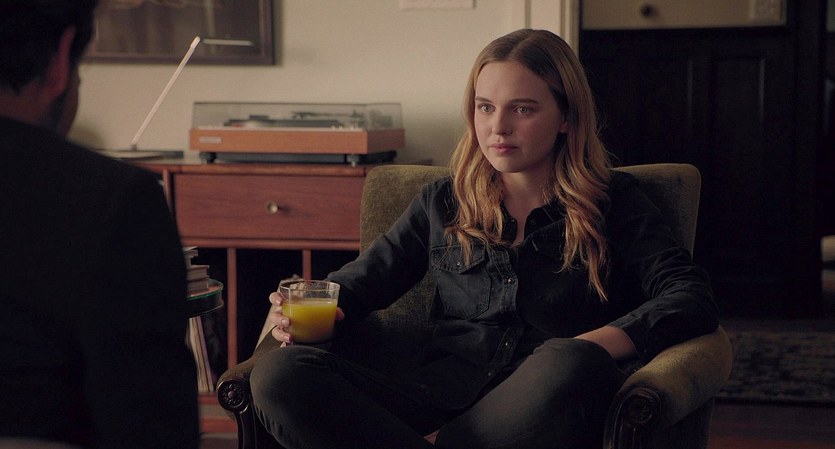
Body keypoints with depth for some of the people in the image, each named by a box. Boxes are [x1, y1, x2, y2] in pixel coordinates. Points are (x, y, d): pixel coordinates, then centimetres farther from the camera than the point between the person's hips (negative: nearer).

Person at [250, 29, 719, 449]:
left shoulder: (613, 202, 15)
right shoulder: (442, 204, 23)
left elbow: (695, 297, 2)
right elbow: (361, 281, 23)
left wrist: (592, 347, -15)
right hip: (441, 396, 2)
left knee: (571, 367, -40)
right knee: (279, 373, -24)